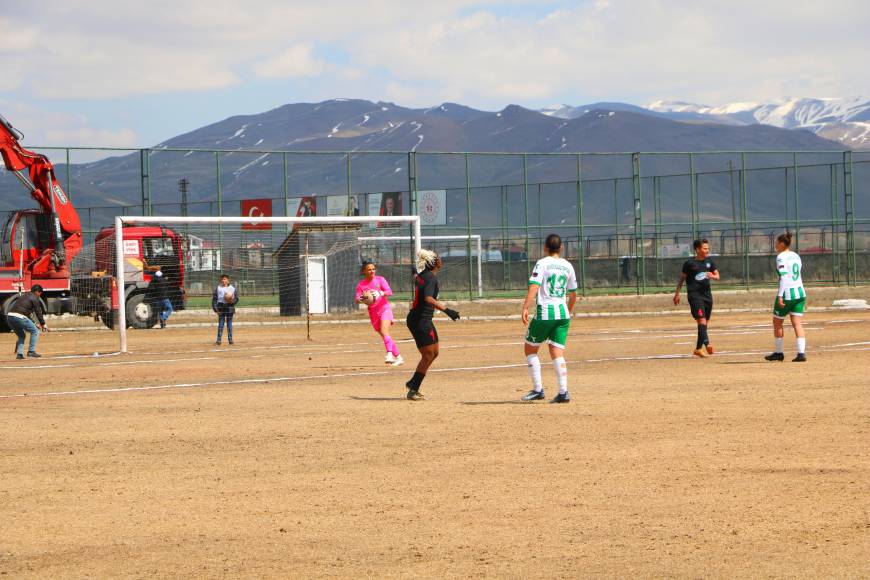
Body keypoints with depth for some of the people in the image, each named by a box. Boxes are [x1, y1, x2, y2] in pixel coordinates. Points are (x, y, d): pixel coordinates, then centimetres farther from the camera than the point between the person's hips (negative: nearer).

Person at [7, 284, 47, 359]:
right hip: (19, 317, -8)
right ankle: (31, 351, 5)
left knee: (22, 335, 25)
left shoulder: (23, 296, 30)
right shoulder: (34, 298, 5)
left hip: (9, 316, 8)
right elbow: (38, 312, 4)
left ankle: (19, 354, 14)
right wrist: (43, 325, 15)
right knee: (35, 331, 8)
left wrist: (33, 324, 37)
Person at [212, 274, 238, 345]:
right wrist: (215, 308, -8)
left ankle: (230, 339, 11)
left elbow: (236, 298, 8)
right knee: (220, 324, -2)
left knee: (229, 324, 5)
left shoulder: (232, 288, 5)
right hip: (221, 307, -1)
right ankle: (218, 340, -3)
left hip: (229, 307, 1)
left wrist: (232, 301, -14)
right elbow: (214, 299, 2)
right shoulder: (218, 288, 4)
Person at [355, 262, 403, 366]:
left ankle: (390, 355, -37)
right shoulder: (361, 284, 4)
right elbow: (357, 299, -4)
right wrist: (360, 299, -28)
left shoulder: (380, 279, -1)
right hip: (373, 313, 3)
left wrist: (381, 293, -31)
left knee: (384, 331, -25)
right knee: (385, 336, 6)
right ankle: (398, 358, 16)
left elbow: (389, 292, -10)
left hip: (384, 308, -3)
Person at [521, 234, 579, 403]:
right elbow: (573, 295, 17)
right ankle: (563, 392, -8)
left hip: (544, 313, -5)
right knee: (557, 353, 4)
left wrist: (525, 308, -21)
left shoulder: (542, 264, -5)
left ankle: (538, 389, 6)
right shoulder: (568, 266, 11)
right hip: (563, 313, 5)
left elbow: (534, 287, -17)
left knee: (530, 349, 11)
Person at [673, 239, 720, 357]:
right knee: (701, 319, -19)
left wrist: (712, 276, -12)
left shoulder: (709, 262, 9)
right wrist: (677, 293, 5)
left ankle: (698, 348, 17)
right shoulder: (690, 263, -5)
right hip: (694, 294, -6)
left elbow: (717, 276, 12)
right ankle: (706, 343, -33)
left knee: (705, 321, 8)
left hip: (707, 294, 6)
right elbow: (682, 278, 4)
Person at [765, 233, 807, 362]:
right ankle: (801, 353, -9)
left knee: (777, 322, 10)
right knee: (797, 324, 2)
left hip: (787, 293, -7)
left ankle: (778, 353, 17)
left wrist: (780, 296, -23)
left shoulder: (781, 257, -10)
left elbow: (784, 277, -19)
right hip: (800, 293, 7)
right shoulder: (796, 256, 13)